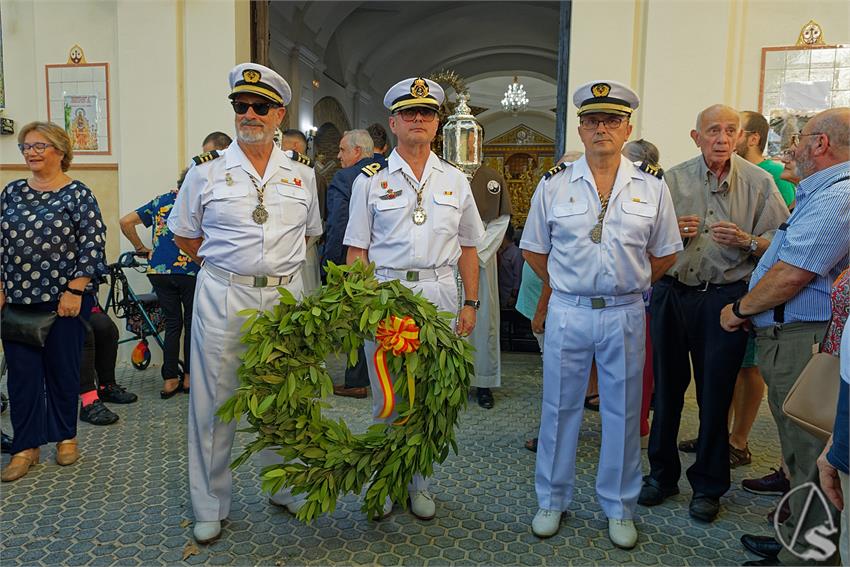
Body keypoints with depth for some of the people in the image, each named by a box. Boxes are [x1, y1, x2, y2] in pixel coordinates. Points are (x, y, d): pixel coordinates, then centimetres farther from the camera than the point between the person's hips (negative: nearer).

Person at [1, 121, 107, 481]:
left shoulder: (78, 194, -5)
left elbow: (93, 245, -10)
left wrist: (74, 291, -14)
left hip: (64, 300, -4)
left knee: (63, 370, 7)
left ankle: (66, 437, 24)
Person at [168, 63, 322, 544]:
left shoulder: (302, 176, 7)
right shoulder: (206, 174, 0)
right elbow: (185, 236, 10)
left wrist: (278, 264, 9)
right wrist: (227, 264, 4)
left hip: (285, 295, 2)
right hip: (224, 297, -2)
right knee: (216, 400, 3)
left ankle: (285, 488, 32)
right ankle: (211, 508, 20)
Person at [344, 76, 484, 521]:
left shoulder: (456, 181, 11)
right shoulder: (371, 181, 4)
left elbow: (467, 249, 12)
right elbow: (357, 251, 3)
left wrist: (470, 304, 6)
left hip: (439, 294, 2)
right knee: (387, 397, 6)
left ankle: (418, 483, 25)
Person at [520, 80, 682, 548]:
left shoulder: (652, 188, 1)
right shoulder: (554, 184, 0)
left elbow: (664, 254, 10)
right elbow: (533, 250, 8)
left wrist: (628, 285, 7)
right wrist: (565, 286, 5)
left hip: (625, 314, 1)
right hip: (567, 312, 0)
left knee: (622, 412, 11)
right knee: (559, 408, 10)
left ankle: (619, 508, 29)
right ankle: (552, 500, 28)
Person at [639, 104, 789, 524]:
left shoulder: (758, 182, 2)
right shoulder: (672, 180, 7)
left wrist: (746, 241, -17)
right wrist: (672, 232, -10)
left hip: (725, 297, -2)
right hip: (671, 293, 2)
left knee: (715, 394, 5)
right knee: (667, 387, 10)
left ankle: (708, 485, 23)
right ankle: (662, 473, 28)